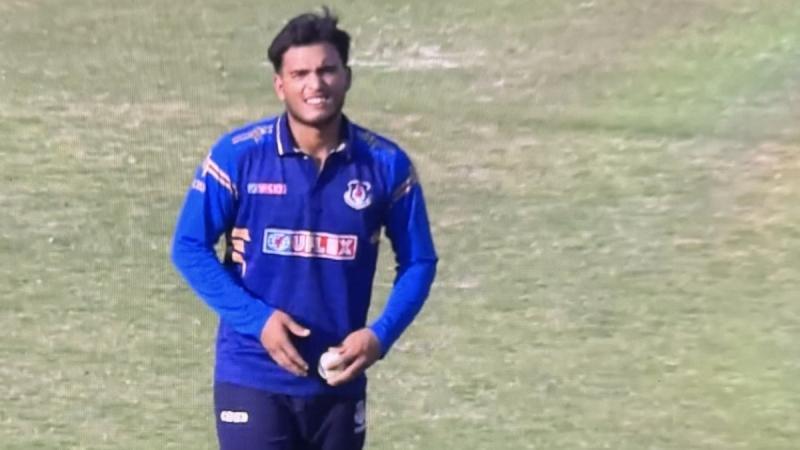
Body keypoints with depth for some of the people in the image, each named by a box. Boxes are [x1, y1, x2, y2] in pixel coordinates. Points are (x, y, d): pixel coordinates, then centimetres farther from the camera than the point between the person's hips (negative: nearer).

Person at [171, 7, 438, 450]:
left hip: (339, 381, 3)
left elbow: (417, 260, 5)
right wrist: (256, 319, -15)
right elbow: (190, 248, -4)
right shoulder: (238, 154, -9)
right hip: (253, 378, -3)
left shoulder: (386, 163, -4)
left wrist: (380, 335, -10)